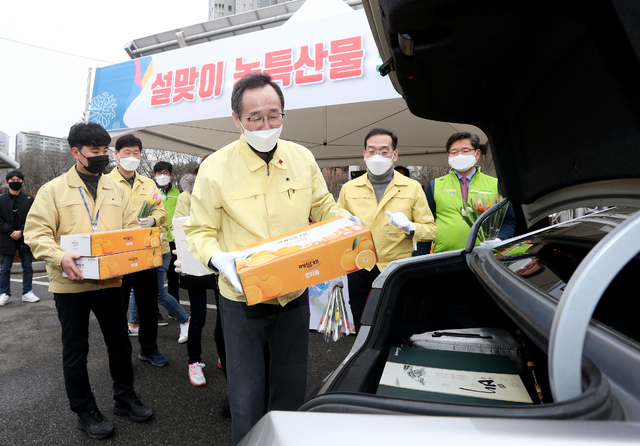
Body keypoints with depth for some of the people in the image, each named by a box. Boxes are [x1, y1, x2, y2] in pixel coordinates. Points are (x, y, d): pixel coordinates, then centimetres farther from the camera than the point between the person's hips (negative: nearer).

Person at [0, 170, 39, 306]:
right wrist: (11, 232, -12)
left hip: (25, 239, 0)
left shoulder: (29, 199, 3)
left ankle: (27, 292, 16)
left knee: (28, 267, 6)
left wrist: (21, 232, -11)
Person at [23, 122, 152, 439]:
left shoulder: (115, 190, 10)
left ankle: (125, 398, 32)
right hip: (70, 283, -3)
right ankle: (85, 411, 27)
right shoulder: (54, 190, -1)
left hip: (110, 280, 3)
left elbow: (132, 229, 8)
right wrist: (60, 257, -25)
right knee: (75, 349, 10)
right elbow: (36, 232, -8)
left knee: (119, 341, 13)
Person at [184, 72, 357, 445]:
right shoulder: (216, 168, -11)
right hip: (243, 297, -3)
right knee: (248, 393, 12)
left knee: (292, 385, 22)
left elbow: (322, 207, 9)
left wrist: (345, 220, -12)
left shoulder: (303, 158, -1)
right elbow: (200, 231, -6)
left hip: (295, 293, 4)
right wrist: (218, 258, -26)